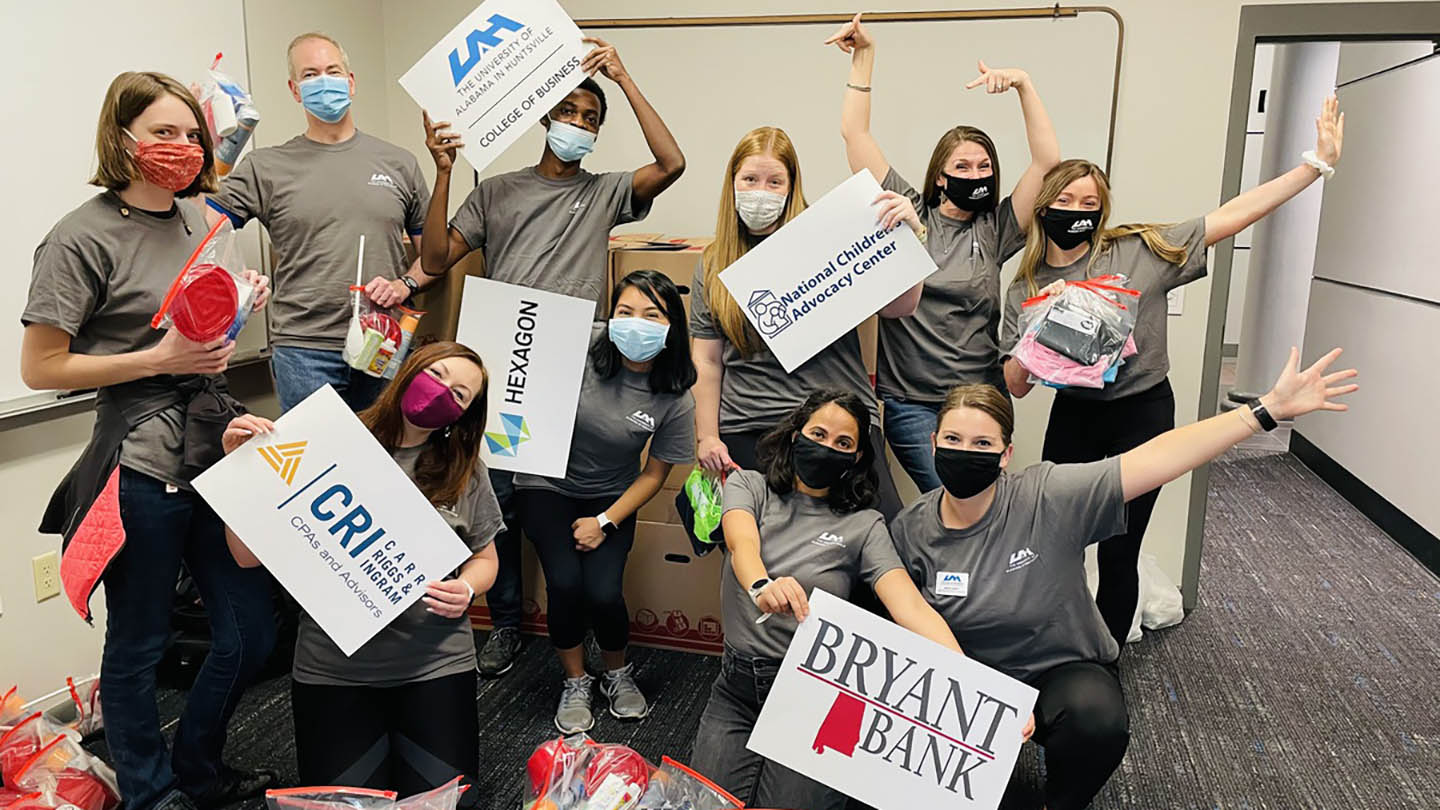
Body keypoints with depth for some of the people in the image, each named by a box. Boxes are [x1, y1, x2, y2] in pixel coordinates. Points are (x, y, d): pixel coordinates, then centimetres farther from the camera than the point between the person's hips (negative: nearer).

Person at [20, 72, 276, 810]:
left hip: (216, 446, 7)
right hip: (141, 466, -6)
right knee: (138, 646, 8)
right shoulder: (83, 237, -9)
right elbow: (39, 367, -10)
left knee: (251, 629, 13)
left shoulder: (197, 219, 11)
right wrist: (159, 360, -18)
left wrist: (241, 306, 5)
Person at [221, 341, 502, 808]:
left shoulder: (465, 469, 2)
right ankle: (379, 745, 30)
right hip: (332, 666, -1)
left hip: (435, 664, 1)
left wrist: (467, 590, -10)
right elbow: (251, 556, -3)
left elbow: (484, 558, 12)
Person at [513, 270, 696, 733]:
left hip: (610, 498, 1)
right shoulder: (582, 348, -19)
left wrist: (606, 522, -9)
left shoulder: (675, 400, -13)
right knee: (565, 582, -19)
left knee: (603, 591, -17)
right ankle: (575, 683, 10)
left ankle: (618, 675, 17)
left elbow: (654, 473, -3)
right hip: (547, 485, 0)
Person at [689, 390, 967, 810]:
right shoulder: (748, 486, 1)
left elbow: (913, 607, -16)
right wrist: (761, 585, -45)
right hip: (738, 685, 1)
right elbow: (741, 543, -20)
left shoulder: (863, 524, -3)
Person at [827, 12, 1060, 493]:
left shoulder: (994, 229, 7)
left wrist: (1023, 84, -6)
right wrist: (865, 55, 0)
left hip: (982, 399, 3)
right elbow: (855, 132, 2)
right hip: (911, 402, -2)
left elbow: (1048, 161, -1)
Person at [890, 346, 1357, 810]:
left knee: (1098, 717, -34)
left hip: (1066, 670, -2)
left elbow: (1158, 459, -25)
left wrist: (1270, 409, -29)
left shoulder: (1047, 496, -20)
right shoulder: (908, 532, -11)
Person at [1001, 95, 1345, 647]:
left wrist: (1317, 163, -12)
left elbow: (1231, 217, -10)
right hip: (1072, 415, 2)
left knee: (1117, 554, 5)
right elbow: (1015, 386, -4)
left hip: (1141, 415, -2)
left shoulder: (1139, 250, -7)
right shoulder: (1025, 288, -1)